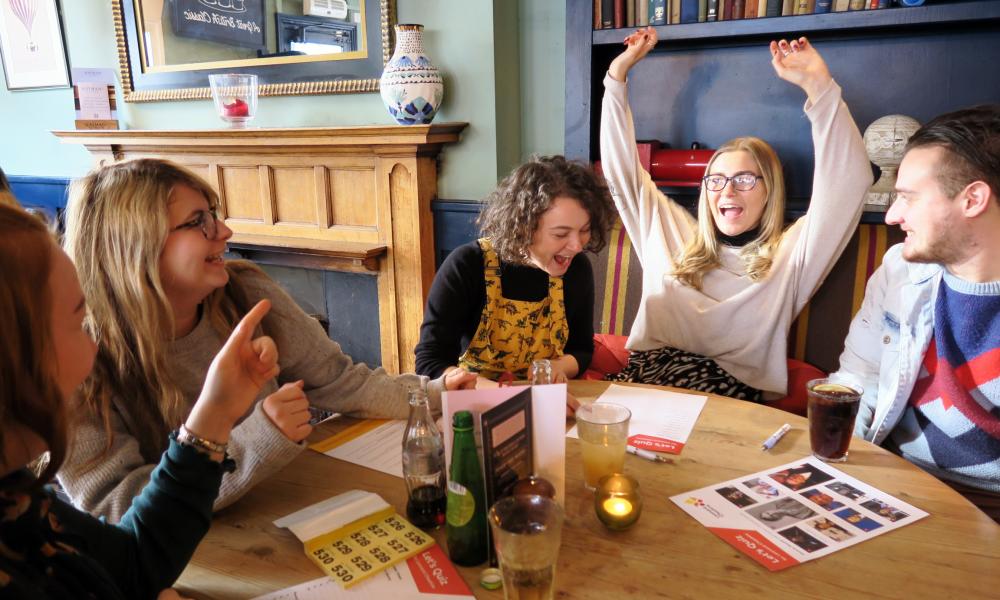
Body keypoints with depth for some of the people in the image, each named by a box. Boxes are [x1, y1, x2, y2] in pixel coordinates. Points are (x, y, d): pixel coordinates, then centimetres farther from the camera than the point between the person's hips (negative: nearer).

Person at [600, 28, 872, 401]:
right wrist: (618, 72, 19)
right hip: (646, 373, 3)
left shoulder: (790, 256, 9)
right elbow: (621, 167, 19)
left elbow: (850, 181, -1)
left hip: (731, 392, -2)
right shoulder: (669, 232, 18)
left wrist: (818, 86, -7)